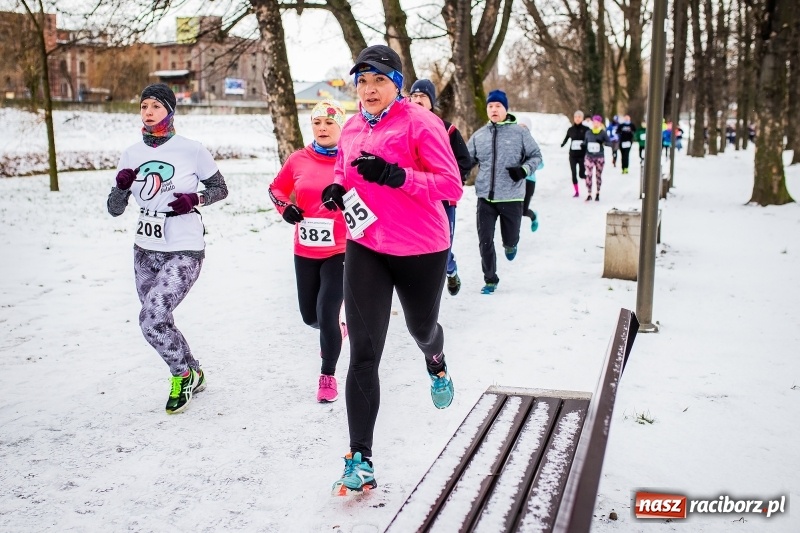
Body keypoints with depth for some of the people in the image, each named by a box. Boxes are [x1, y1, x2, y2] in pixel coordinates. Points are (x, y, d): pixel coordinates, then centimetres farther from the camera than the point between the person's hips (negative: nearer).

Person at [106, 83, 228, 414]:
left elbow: (221, 189, 1)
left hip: (184, 252, -6)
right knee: (159, 322, 14)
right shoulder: (132, 155, 2)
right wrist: (122, 186, -16)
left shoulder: (191, 150, -11)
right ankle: (192, 374, 38)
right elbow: (114, 210, 4)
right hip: (146, 251, 6)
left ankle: (183, 374, 11)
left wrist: (195, 199, -18)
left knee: (152, 319, -17)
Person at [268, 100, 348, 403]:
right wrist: (285, 208, -4)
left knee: (326, 314, -12)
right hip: (305, 252, 4)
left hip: (341, 252, -4)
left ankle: (328, 376, 9)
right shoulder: (298, 161, -2)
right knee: (310, 316, 16)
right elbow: (276, 188, 14)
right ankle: (336, 330, 53)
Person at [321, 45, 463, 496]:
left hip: (420, 250, -3)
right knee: (363, 355, -4)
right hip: (365, 249, 3)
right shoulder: (352, 128, 6)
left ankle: (437, 363, 62)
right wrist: (337, 190, -1)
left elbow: (451, 186, -15)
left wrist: (396, 175, -28)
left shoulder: (420, 123, -11)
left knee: (421, 328, 22)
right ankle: (362, 461, 2)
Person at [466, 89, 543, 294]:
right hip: (485, 197, 2)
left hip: (511, 197, -2)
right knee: (485, 241, -1)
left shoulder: (520, 132, -1)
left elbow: (536, 156, 3)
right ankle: (490, 280, 14)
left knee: (510, 238, 9)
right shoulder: (479, 136, 8)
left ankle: (510, 246, 48)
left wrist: (524, 169, -15)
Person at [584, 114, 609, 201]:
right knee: (588, 175, -8)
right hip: (589, 157, 1)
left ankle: (598, 194, 21)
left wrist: (602, 142, -22)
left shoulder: (603, 133, -2)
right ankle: (589, 194, 0)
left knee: (598, 176, 7)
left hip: (599, 157, -1)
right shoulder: (588, 132, 4)